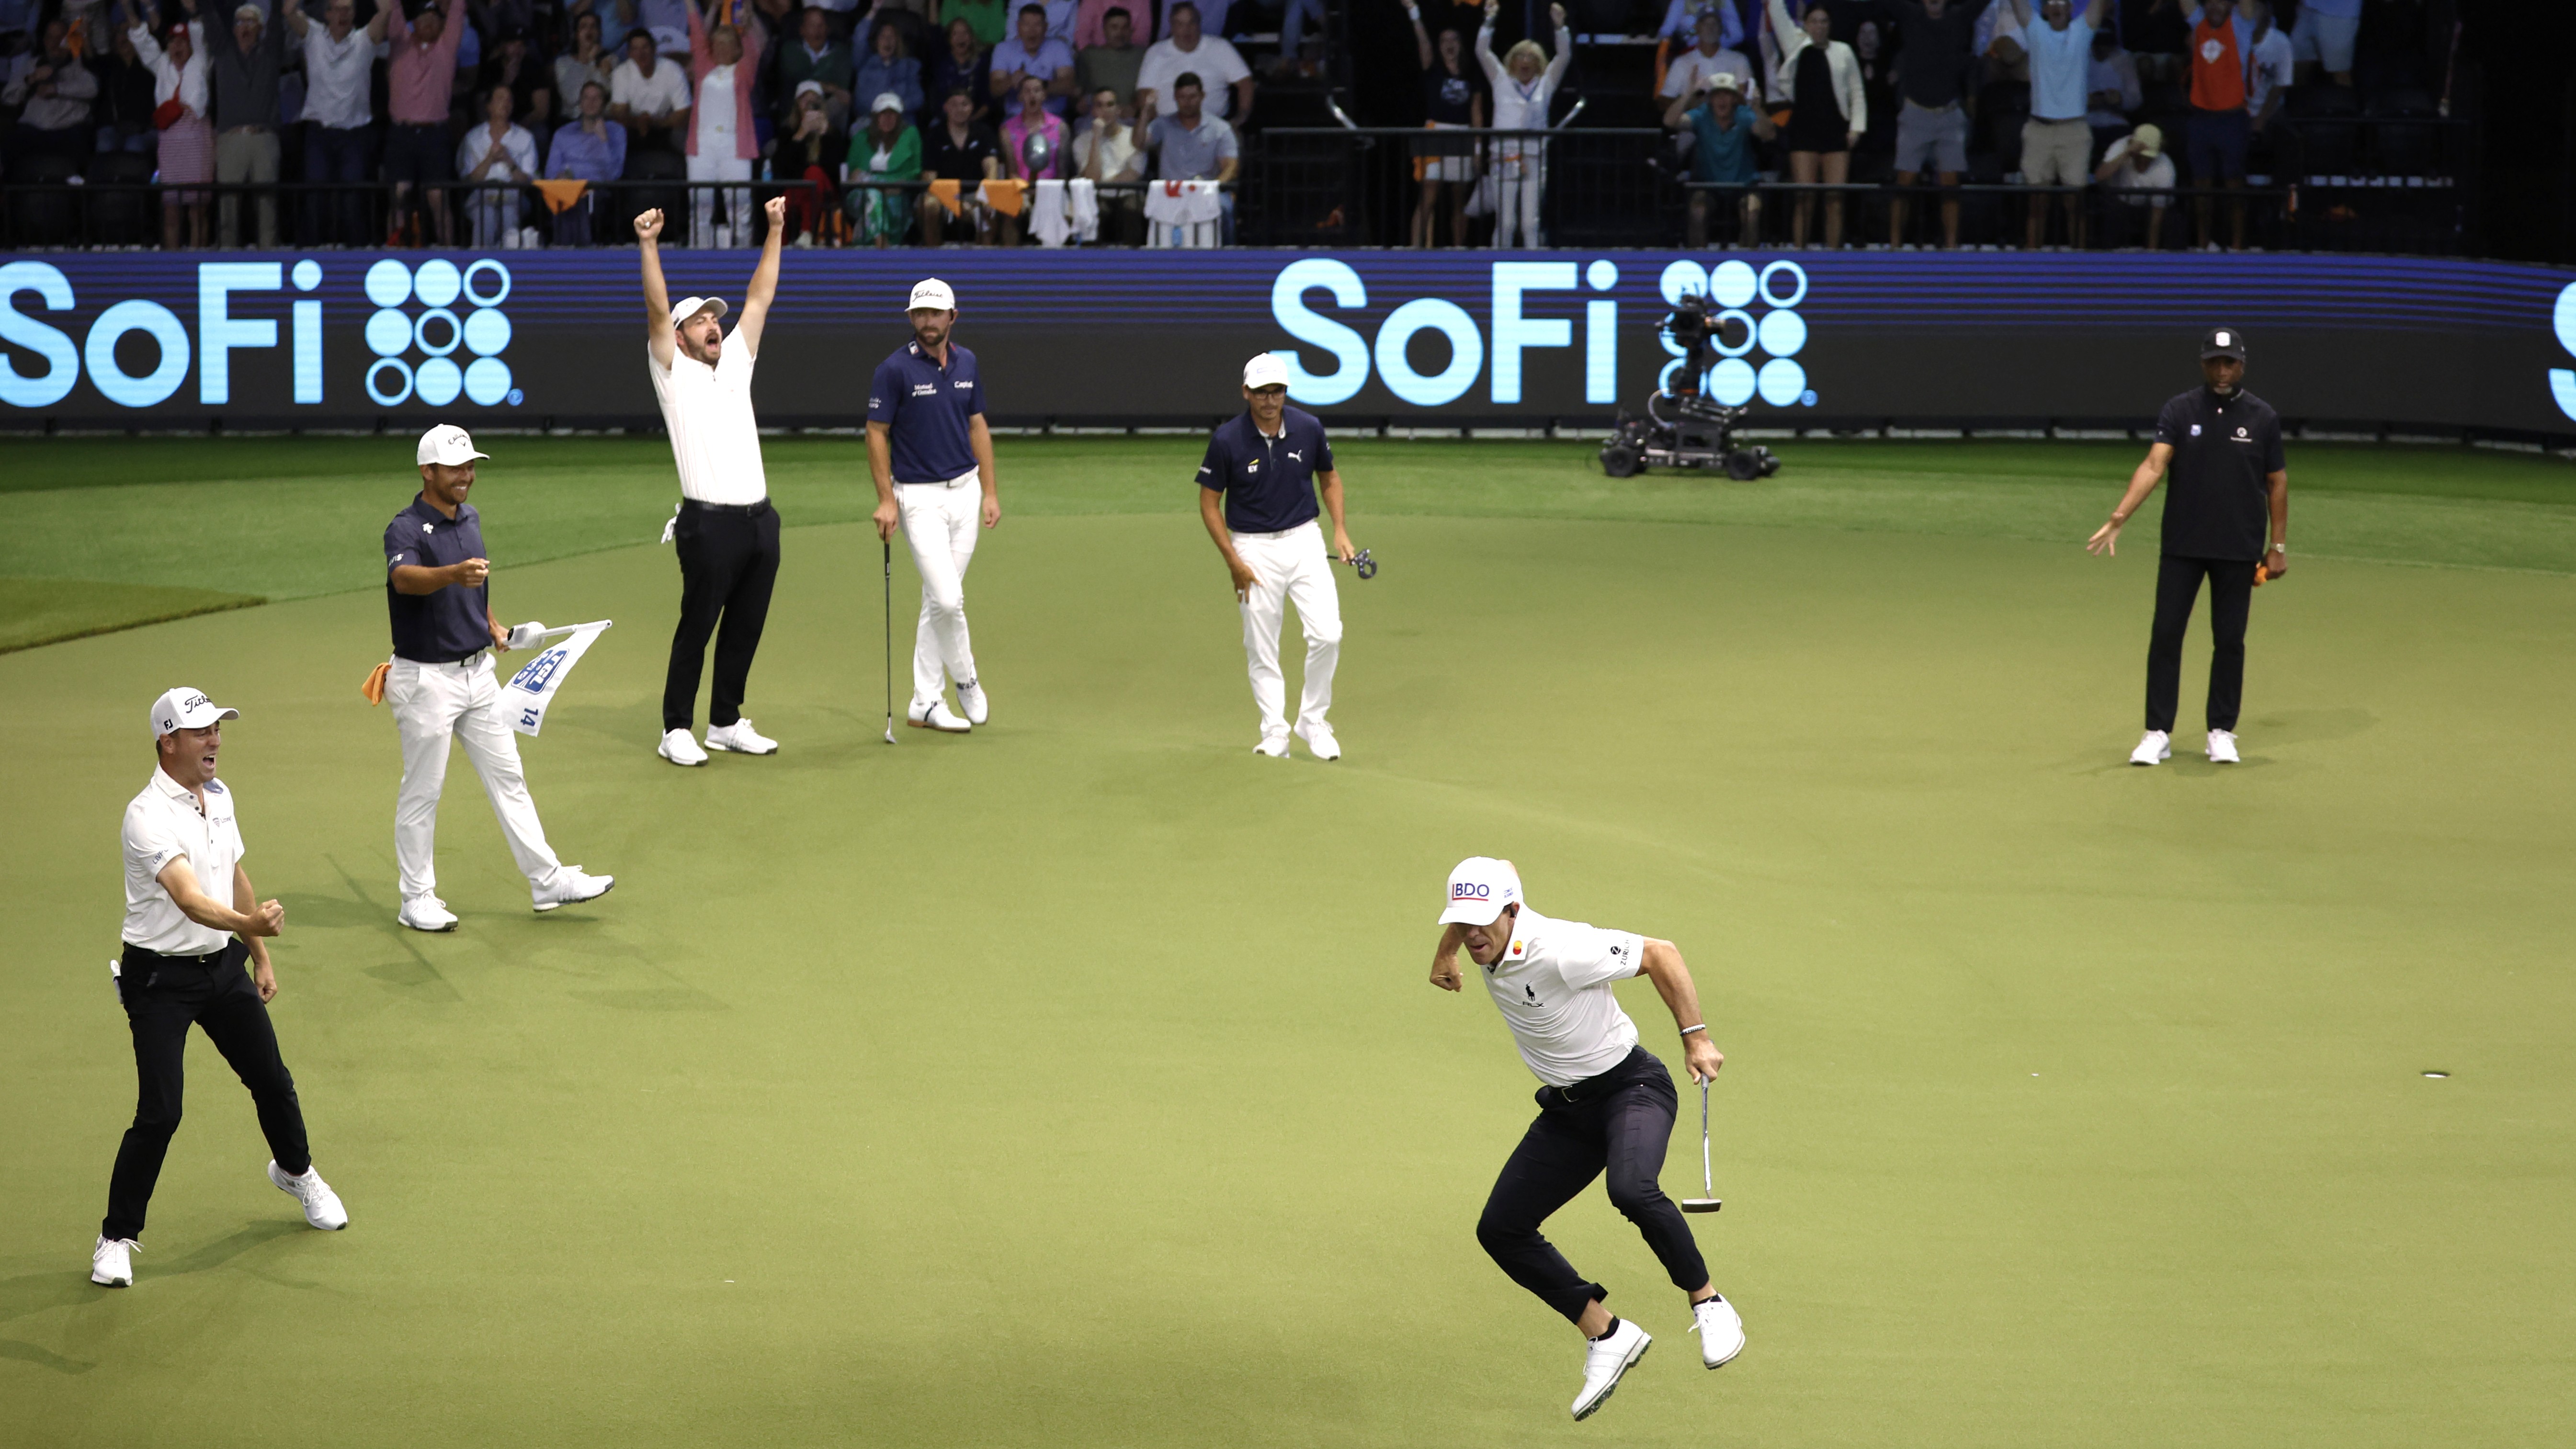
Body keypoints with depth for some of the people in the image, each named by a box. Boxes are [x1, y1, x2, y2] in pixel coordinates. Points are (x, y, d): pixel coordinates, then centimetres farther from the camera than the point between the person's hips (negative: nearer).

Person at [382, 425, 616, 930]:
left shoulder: (470, 519, 8)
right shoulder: (406, 529, -18)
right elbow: (404, 577, -40)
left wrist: (492, 625, 10)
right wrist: (454, 573, -58)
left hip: (477, 673, 8)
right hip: (426, 678, -7)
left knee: (508, 778, 11)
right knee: (422, 792, 2)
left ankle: (548, 881, 17)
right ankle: (416, 900, 13)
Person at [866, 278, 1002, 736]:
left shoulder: (967, 363, 7)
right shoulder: (895, 369, -10)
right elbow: (877, 434, -8)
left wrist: (991, 492, 9)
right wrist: (886, 501, -14)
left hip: (964, 491, 5)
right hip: (919, 497, -5)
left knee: (938, 602, 8)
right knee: (948, 599, -13)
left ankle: (925, 703, 13)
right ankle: (966, 680, 10)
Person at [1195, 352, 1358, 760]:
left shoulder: (1308, 429, -5)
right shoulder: (1227, 440, -12)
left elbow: (1329, 478, 13)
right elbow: (1209, 502, -3)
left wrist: (1340, 530, 1)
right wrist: (1233, 562, -9)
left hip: (1304, 541, 2)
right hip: (1255, 549, -2)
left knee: (1327, 634, -8)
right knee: (1262, 649, 2)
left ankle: (1313, 721, 12)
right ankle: (1274, 735, 13)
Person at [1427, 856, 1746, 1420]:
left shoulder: (1561, 951, -30)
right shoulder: (1487, 940, -7)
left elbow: (1659, 953, -21)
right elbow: (1498, 872, 16)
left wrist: (1696, 1038, -20)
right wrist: (1444, 952, 27)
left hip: (1631, 1087, -8)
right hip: (1567, 1109, 8)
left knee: (1631, 1189, -38)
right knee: (1500, 1230, 2)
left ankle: (1709, 1305, -17)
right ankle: (1607, 1337, 10)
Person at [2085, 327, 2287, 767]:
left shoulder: (2263, 418, 1)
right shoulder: (2179, 412, -2)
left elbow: (2277, 482, 7)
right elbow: (2154, 466, -14)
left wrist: (2278, 545, 3)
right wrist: (2119, 518, -27)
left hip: (2238, 550, 0)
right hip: (2182, 546, 0)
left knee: (2229, 641, 6)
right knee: (2166, 635, -2)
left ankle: (2222, 732, 17)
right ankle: (2158, 734, 4)